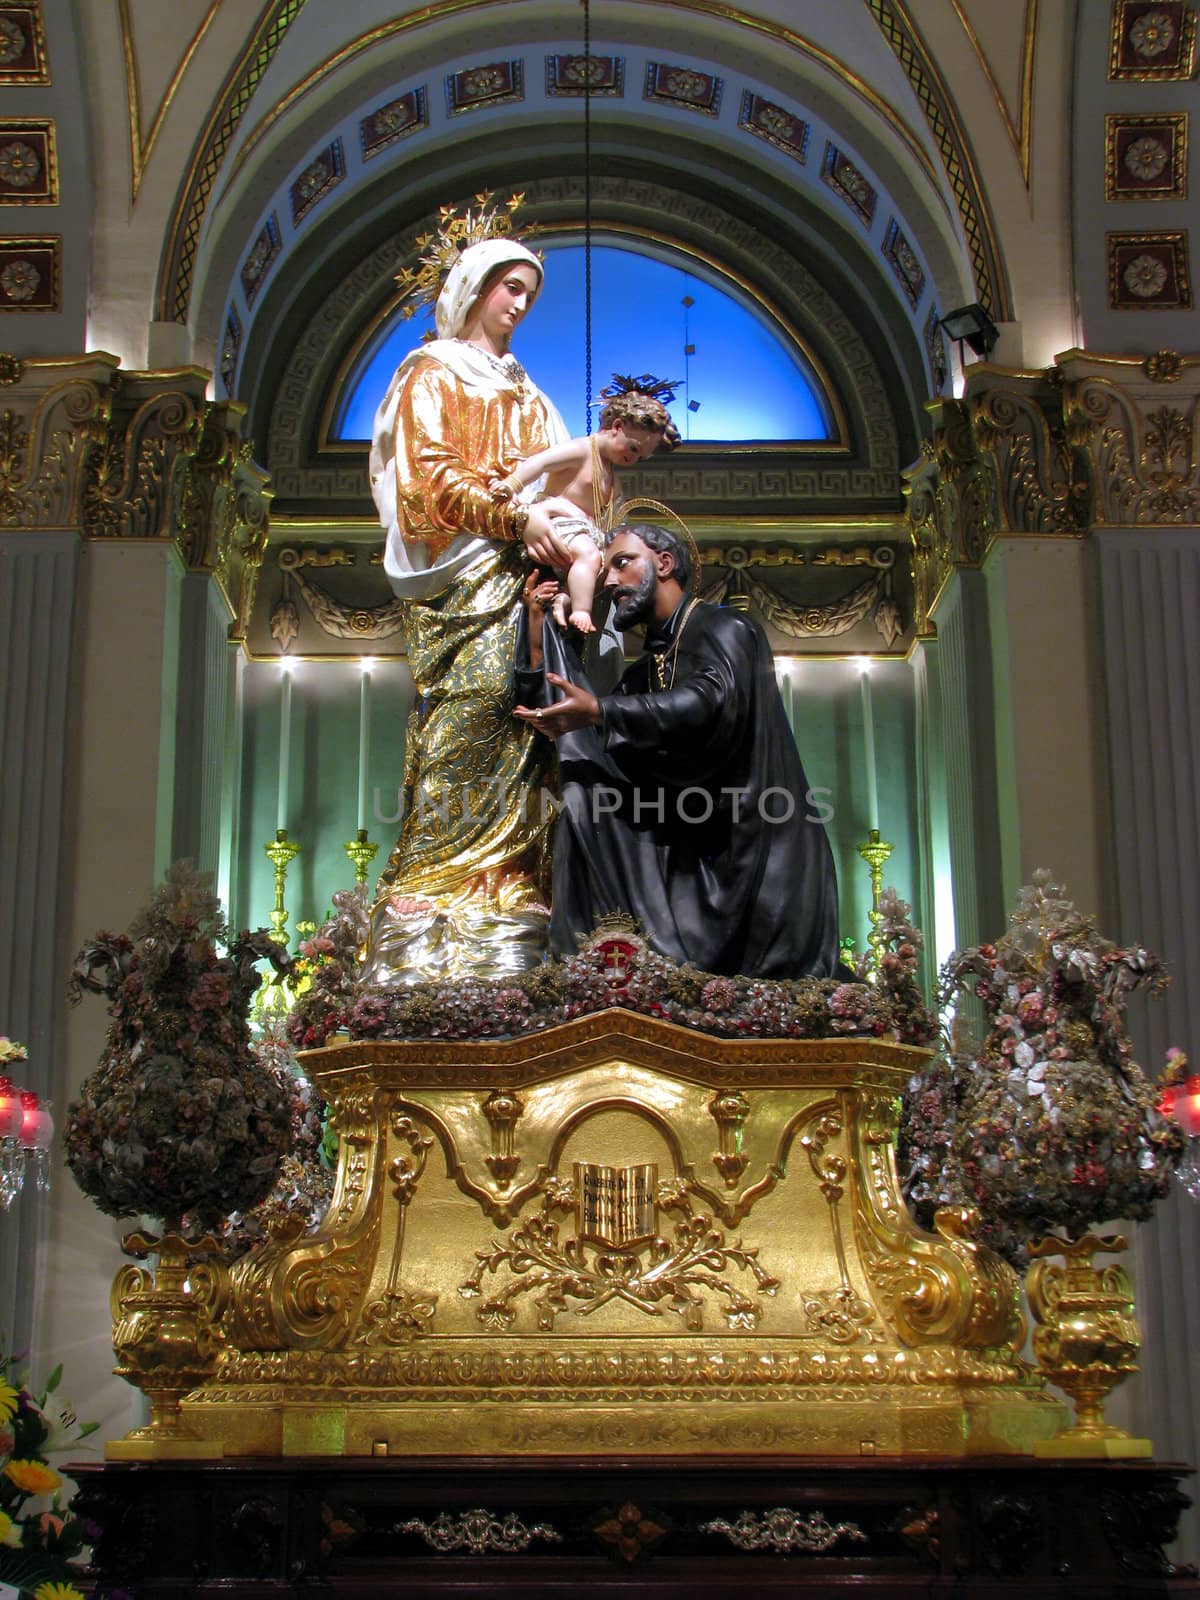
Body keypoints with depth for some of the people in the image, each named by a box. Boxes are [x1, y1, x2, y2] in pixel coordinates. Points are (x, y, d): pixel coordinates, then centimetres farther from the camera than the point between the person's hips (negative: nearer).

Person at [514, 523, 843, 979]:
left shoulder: (724, 629, -6)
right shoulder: (644, 670, 17)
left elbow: (708, 703, -28)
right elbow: (561, 724, 15)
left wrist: (599, 711, -28)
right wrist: (539, 637, 10)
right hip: (689, 852, 7)